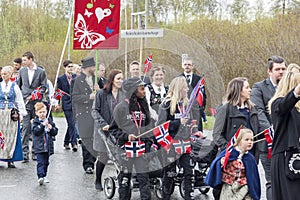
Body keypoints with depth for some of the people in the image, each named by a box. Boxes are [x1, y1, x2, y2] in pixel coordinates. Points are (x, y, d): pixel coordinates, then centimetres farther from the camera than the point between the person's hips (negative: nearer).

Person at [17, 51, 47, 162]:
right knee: (26, 127, -6)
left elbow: (43, 87, 1)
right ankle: (25, 152, -6)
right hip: (25, 103, 1)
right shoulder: (22, 71, 11)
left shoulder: (41, 71, 2)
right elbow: (18, 86, 16)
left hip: (36, 103, -1)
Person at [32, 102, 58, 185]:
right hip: (39, 146, -5)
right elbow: (35, 131, -17)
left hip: (48, 146, 5)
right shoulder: (35, 122, -1)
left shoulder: (50, 121, 9)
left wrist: (51, 128, -11)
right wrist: (42, 125, -23)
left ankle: (44, 176, 27)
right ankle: (40, 177, -20)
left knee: (46, 162, 14)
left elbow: (55, 132, 9)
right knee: (40, 162, -13)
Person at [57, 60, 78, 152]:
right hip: (67, 104, -3)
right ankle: (74, 143, -9)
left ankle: (66, 142, 23)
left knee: (71, 124, 9)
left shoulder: (76, 77, 9)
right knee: (71, 124, -10)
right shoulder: (60, 78, 1)